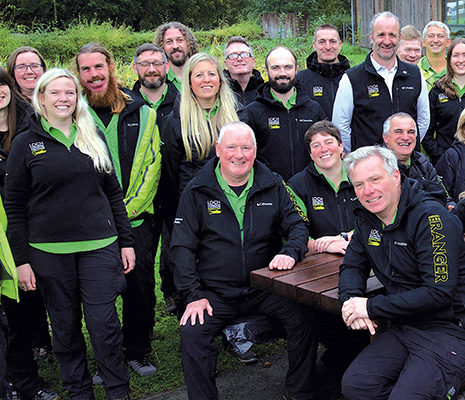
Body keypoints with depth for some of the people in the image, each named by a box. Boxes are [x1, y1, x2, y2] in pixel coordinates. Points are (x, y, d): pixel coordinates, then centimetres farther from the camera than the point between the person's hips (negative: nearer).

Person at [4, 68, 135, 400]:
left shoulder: (94, 137, 9)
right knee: (65, 326, 9)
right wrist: (21, 259, -2)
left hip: (99, 246, 1)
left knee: (104, 321, 0)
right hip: (49, 252, -1)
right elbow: (14, 206, 2)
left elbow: (113, 192, 12)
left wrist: (126, 242, 8)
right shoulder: (26, 144, 2)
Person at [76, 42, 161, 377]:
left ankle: (138, 352, 26)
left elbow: (152, 166, 0)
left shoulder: (142, 114, 3)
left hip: (137, 219, 0)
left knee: (141, 288, 7)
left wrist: (128, 209, -8)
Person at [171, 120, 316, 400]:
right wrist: (193, 295, -8)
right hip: (216, 293, 0)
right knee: (192, 333, -23)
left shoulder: (273, 185, 7)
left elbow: (298, 225, 9)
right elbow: (182, 247, 1)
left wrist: (290, 251, -15)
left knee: (304, 319, -20)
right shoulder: (197, 191, 2)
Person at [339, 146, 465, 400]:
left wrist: (372, 307, -19)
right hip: (404, 328, 7)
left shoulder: (431, 218, -17)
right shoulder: (367, 219, 7)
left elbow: (439, 291, -23)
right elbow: (352, 266, 16)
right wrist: (350, 299, -8)